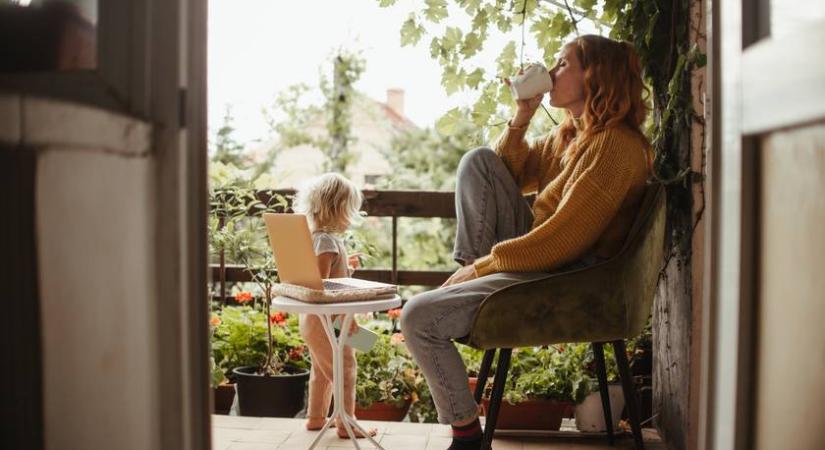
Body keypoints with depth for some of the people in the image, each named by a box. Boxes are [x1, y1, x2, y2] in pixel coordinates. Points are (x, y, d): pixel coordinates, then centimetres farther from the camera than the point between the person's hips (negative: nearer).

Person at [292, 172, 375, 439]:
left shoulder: (314, 237, 7)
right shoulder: (328, 241, -22)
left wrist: (344, 265, 16)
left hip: (311, 318, 10)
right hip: (325, 320, -10)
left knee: (321, 370, 22)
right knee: (345, 369, 1)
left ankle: (315, 417, 33)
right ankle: (345, 424, 8)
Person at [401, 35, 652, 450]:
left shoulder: (615, 146, -18)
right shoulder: (570, 133, 12)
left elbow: (563, 241, -24)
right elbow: (511, 174, 23)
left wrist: (483, 266, -15)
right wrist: (521, 116, 7)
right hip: (541, 256, 10)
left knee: (418, 317, -17)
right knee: (478, 160, 2)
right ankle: (472, 271, -2)